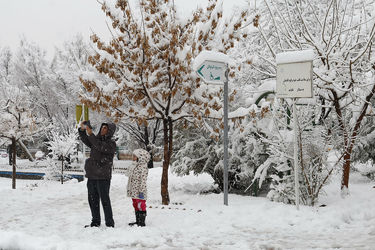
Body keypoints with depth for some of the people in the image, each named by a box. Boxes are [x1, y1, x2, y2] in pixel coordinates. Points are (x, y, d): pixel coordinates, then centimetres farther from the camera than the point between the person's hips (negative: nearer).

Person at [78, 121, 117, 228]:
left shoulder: (111, 144, -7)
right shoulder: (97, 140, 15)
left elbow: (100, 147, -22)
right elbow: (85, 140, 15)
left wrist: (90, 134, -25)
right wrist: (82, 130, -3)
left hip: (103, 177, -7)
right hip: (92, 176, 7)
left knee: (105, 200, -5)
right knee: (93, 200, 12)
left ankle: (110, 223, 1)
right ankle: (95, 222, 22)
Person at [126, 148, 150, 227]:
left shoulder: (143, 167, -15)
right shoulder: (134, 166, 14)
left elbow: (143, 180, -20)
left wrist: (141, 191, -23)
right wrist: (129, 189, 22)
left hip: (139, 192, -10)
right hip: (134, 192, 10)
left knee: (141, 206, -5)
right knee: (136, 205, 16)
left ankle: (142, 222, 1)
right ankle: (137, 221, 25)